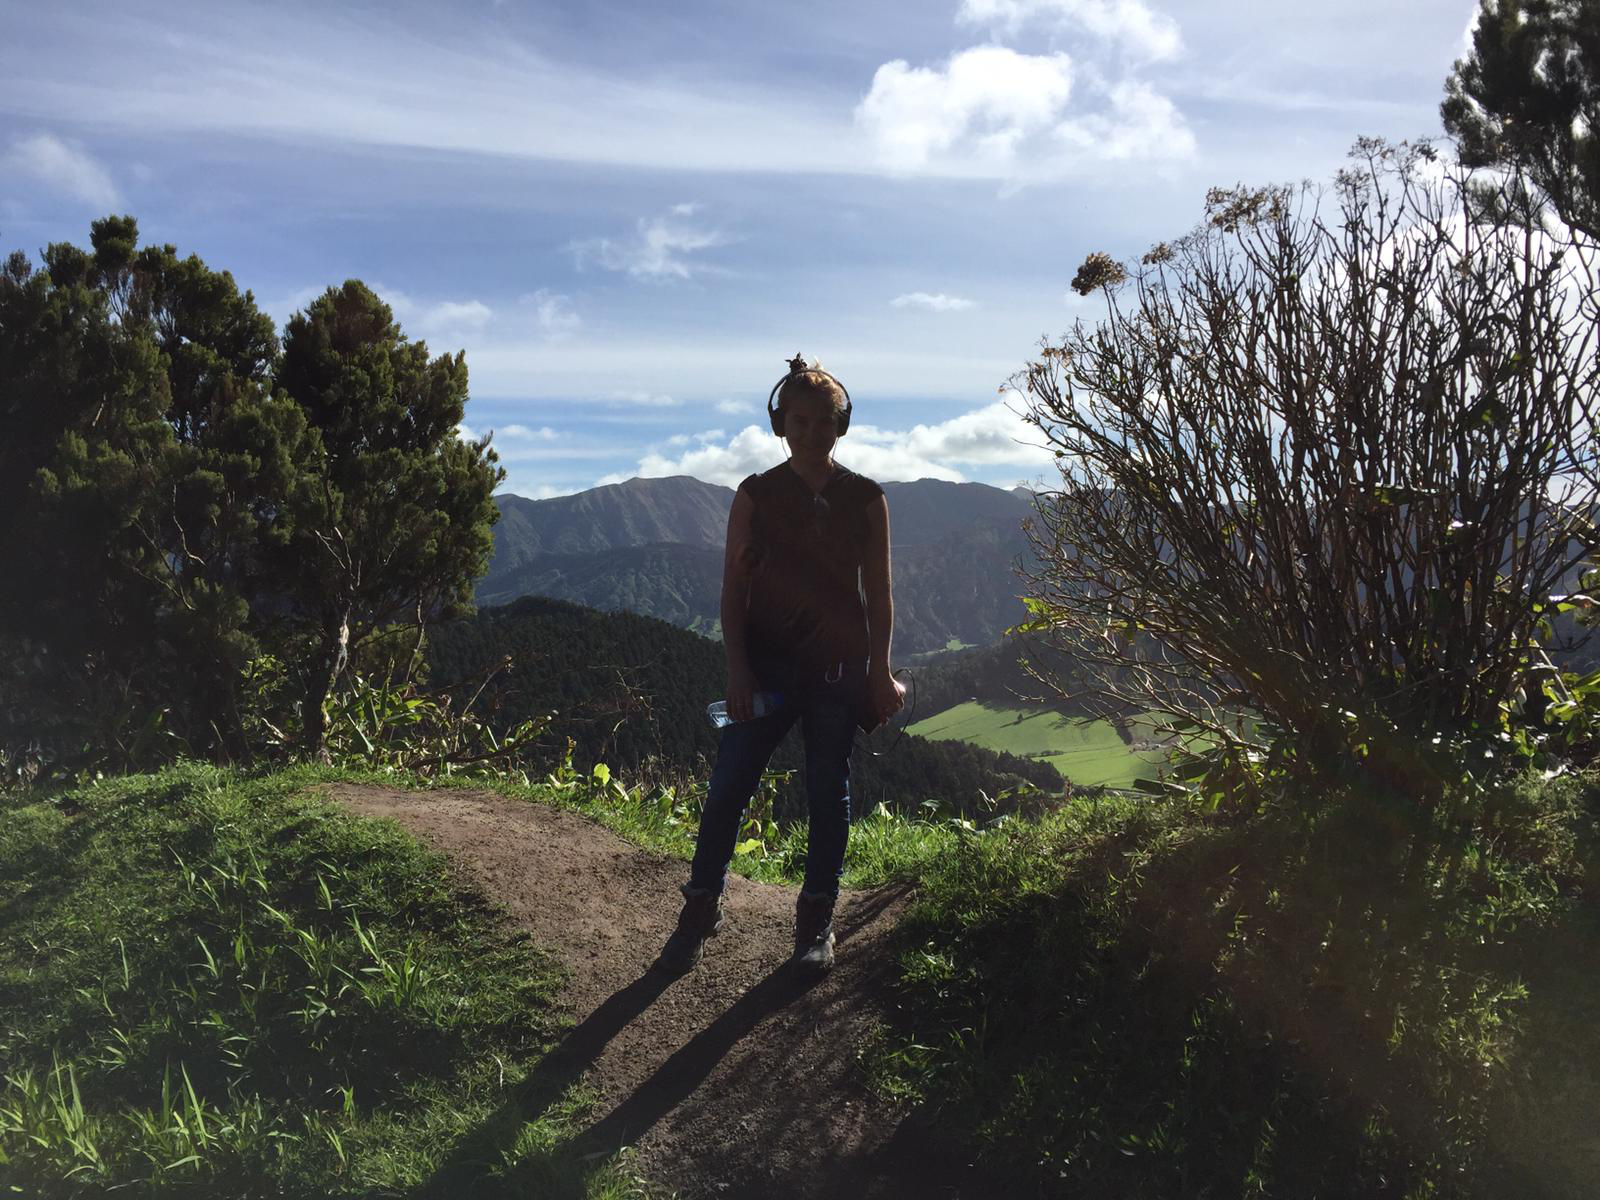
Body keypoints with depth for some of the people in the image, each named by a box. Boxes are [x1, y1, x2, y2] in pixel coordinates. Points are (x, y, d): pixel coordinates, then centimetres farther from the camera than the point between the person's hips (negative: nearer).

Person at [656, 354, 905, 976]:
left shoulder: (865, 499, 3)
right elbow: (733, 587, 1)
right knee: (728, 787, -2)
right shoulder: (755, 495, 1)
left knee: (828, 794, 7)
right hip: (766, 665, 0)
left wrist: (880, 673, 1)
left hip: (838, 669, 0)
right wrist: (737, 668, -8)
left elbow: (879, 594, 5)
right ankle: (700, 908, 15)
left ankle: (817, 919, 22)